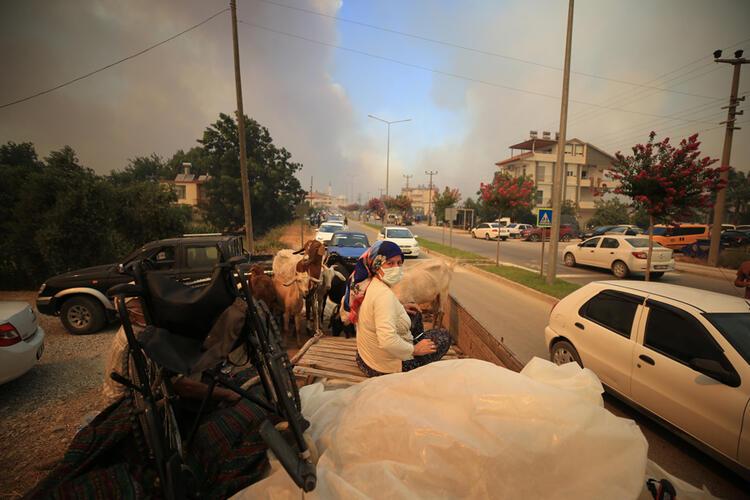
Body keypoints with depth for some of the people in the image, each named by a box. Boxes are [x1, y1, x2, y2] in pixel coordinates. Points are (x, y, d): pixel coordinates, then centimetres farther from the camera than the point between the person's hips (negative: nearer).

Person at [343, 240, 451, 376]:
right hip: (385, 367, -8)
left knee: (415, 314, 20)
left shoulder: (368, 283, -5)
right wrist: (414, 350, -21)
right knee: (444, 336, 5)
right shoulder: (384, 294, -32)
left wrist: (401, 308, 6)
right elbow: (388, 342, -39)